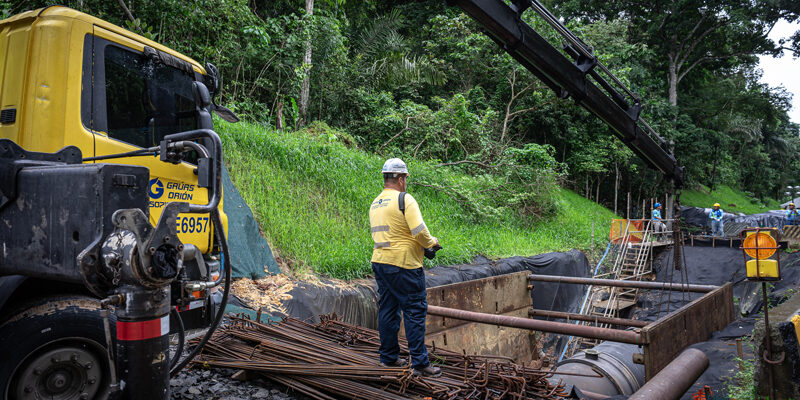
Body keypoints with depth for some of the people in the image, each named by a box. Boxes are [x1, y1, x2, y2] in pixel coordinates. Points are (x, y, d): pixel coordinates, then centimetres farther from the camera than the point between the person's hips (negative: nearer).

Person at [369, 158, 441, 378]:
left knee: (387, 310, 15)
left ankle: (388, 357, 25)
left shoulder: (375, 204, 13)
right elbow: (419, 231, -20)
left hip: (379, 261, 8)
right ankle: (420, 363, 1)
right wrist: (431, 242, 1)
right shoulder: (404, 199, -11)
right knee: (415, 311, -1)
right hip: (403, 264, -8)